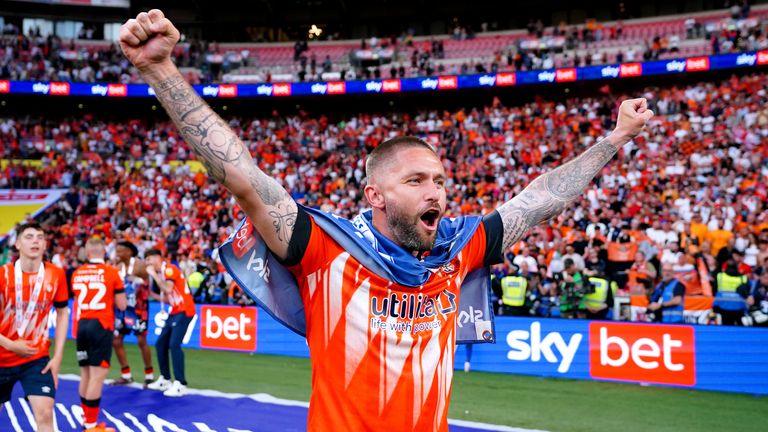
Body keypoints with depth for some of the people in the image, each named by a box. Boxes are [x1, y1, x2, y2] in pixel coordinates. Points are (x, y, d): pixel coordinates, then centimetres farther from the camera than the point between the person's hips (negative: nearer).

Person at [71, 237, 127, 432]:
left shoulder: (76, 274, 8)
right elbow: (121, 305, -2)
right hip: (101, 326, -5)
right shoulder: (111, 272, -4)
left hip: (82, 326, 5)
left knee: (85, 374, 15)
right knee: (97, 375, -5)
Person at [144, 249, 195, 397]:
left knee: (174, 345, -18)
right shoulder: (161, 273, 15)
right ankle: (165, 380, 20)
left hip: (183, 311, -10)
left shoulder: (169, 269, -10)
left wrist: (154, 275, -17)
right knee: (160, 344, 10)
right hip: (175, 312, 10)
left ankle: (180, 384, -17)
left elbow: (168, 289, -26)